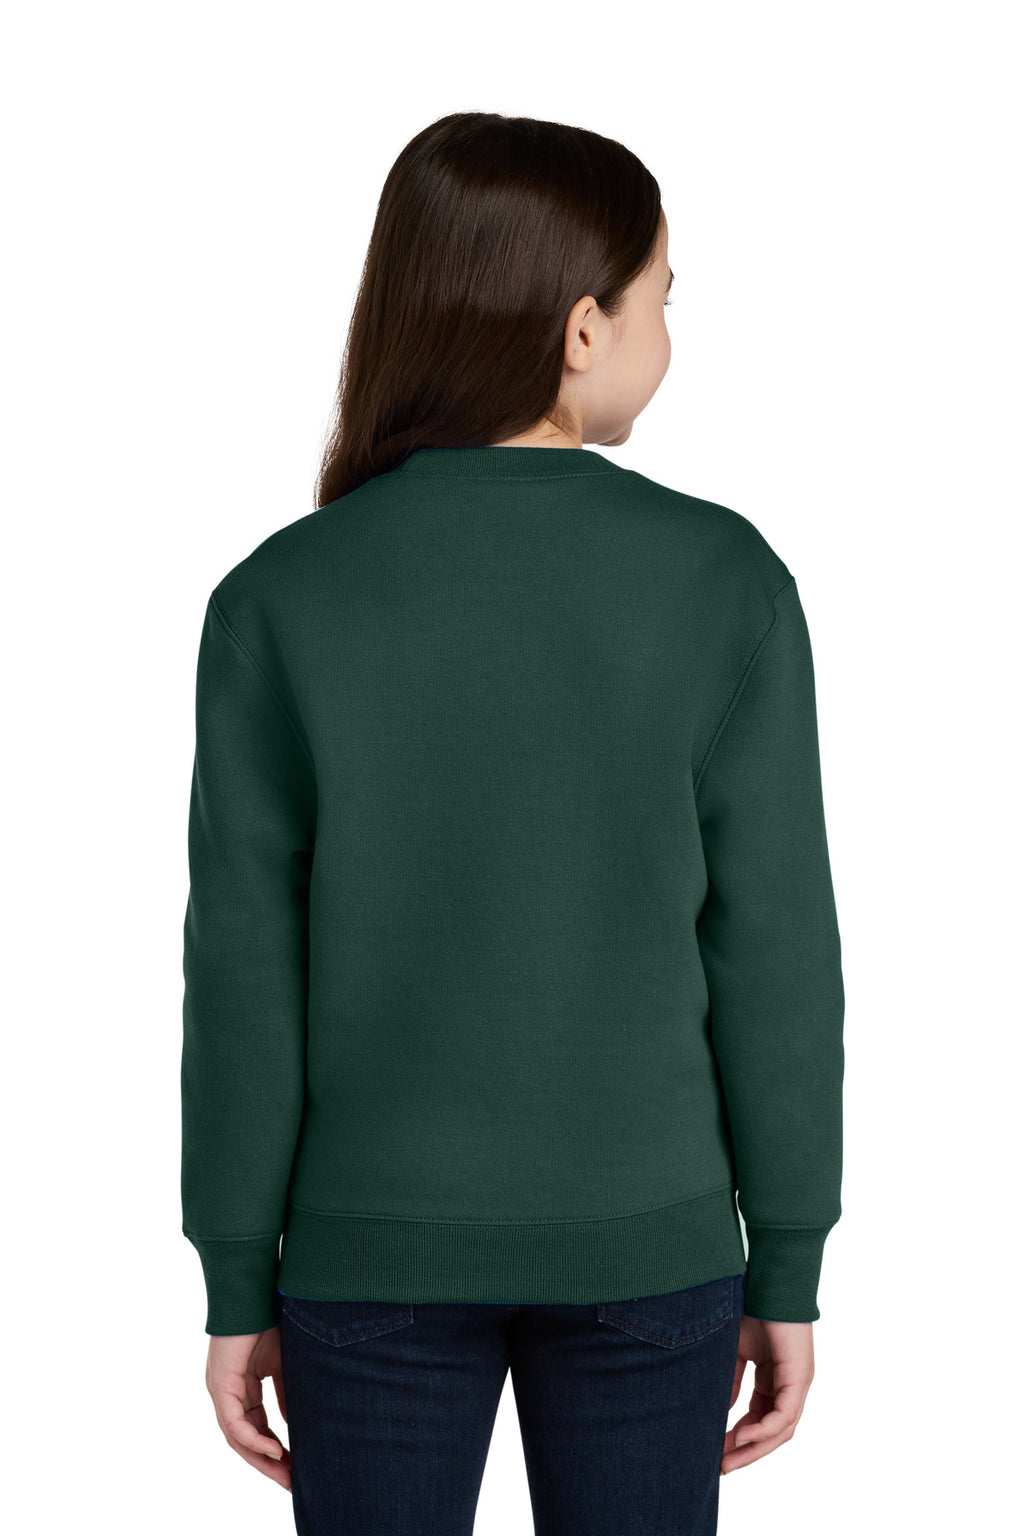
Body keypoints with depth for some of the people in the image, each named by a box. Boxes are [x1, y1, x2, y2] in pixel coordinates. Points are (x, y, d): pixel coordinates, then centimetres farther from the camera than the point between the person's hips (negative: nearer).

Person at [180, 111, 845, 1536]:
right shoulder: (724, 581, -11)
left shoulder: (279, 602, -10)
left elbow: (245, 979, -7)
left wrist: (237, 1286, 3)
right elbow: (774, 953, -8)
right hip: (647, 1248, 0)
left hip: (375, 1250, 0)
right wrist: (789, 1270, 2)